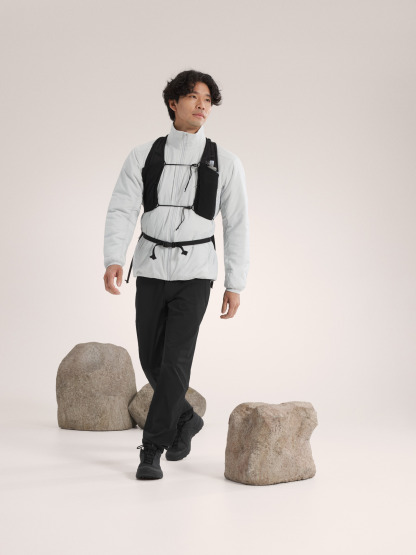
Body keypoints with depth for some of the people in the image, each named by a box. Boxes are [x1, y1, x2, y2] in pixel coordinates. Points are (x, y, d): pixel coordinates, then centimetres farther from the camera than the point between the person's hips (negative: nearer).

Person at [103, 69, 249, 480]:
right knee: (151, 360, 9)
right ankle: (186, 419, 36)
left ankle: (151, 450, 2)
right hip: (151, 270, 3)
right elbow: (121, 212, -8)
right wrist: (113, 261, -25)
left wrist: (235, 285, -1)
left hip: (195, 273, -2)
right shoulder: (143, 156, 1)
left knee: (175, 361, -11)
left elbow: (236, 227, 1)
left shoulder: (226, 163, -2)